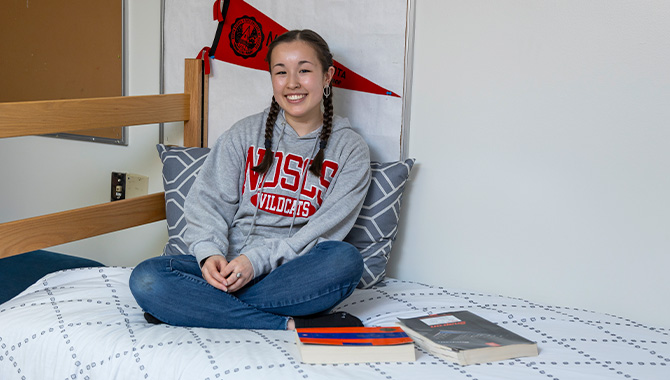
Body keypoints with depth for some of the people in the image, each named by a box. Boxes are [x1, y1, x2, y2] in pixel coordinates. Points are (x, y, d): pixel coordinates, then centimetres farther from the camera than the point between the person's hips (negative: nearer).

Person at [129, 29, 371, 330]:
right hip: (229, 265, 2)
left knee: (345, 259, -35)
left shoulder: (350, 149, 6)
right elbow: (209, 201, 3)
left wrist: (258, 260, -18)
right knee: (146, 279, -25)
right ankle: (289, 325, -28)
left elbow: (326, 229, -5)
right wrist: (210, 253, -19)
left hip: (294, 274, -1)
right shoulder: (244, 134, 11)